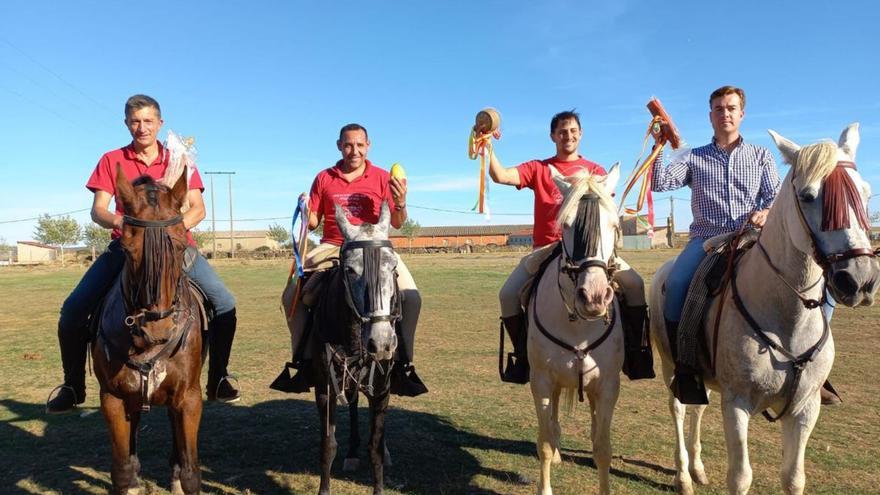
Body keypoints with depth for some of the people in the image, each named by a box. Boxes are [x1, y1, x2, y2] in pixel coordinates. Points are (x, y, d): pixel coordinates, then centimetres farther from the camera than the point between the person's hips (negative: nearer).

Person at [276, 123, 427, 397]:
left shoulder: (383, 178, 3)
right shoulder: (324, 178, 7)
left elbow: (397, 223, 1)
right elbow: (313, 222, 9)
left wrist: (400, 204, -19)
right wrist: (305, 212, -13)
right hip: (331, 248, 2)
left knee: (411, 297, -22)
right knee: (291, 296, -12)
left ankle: (403, 364, -7)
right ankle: (302, 359, 6)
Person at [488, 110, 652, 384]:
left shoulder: (596, 171, 11)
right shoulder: (538, 168, 7)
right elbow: (500, 176, -7)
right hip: (546, 248, 0)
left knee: (634, 283, -17)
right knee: (508, 294, -18)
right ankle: (522, 353, 2)